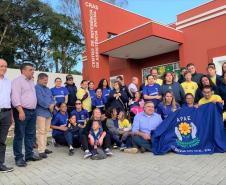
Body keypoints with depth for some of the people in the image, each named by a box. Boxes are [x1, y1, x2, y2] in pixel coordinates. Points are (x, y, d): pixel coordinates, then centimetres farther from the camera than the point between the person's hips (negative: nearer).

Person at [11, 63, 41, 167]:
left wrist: (34, 109, 15)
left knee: (31, 134, 13)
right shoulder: (18, 81, -7)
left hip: (32, 111, 8)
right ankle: (18, 158, 9)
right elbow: (15, 97, -16)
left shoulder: (31, 81, 18)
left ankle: (29, 154, 23)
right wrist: (21, 111, -24)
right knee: (19, 135, -1)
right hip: (22, 111, -8)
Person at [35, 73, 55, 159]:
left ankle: (44, 148, 21)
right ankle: (41, 151, -4)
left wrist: (52, 105, -5)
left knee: (45, 131, 12)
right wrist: (49, 106, -9)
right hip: (41, 112, -8)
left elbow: (52, 99, 15)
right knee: (41, 132, -8)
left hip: (48, 112, 8)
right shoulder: (36, 88, -7)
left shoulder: (47, 89, 18)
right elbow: (40, 100, -17)